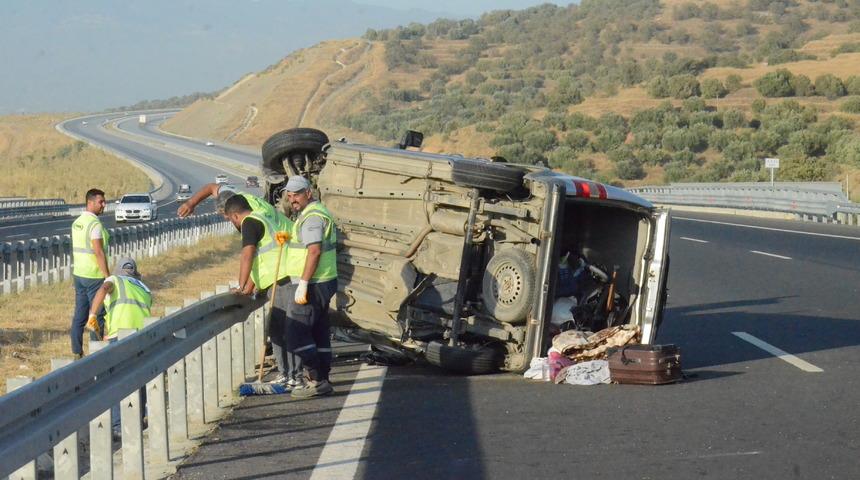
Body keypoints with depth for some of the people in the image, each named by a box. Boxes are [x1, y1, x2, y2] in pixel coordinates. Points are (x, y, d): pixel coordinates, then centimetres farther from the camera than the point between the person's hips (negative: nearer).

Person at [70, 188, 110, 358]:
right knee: (98, 315, -1)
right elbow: (99, 252, -21)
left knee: (79, 315, 10)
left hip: (79, 274, 8)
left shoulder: (77, 222, 9)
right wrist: (108, 276, -18)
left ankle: (77, 352, 14)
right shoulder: (95, 224, -18)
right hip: (94, 276, -8)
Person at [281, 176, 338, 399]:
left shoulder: (312, 216, -16)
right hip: (323, 283, 11)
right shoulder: (318, 212, 18)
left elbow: (314, 251, -25)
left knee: (296, 335, -8)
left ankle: (317, 380, -7)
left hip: (311, 285, -11)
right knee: (319, 334, 13)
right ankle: (321, 381, 17)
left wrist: (302, 284, -26)